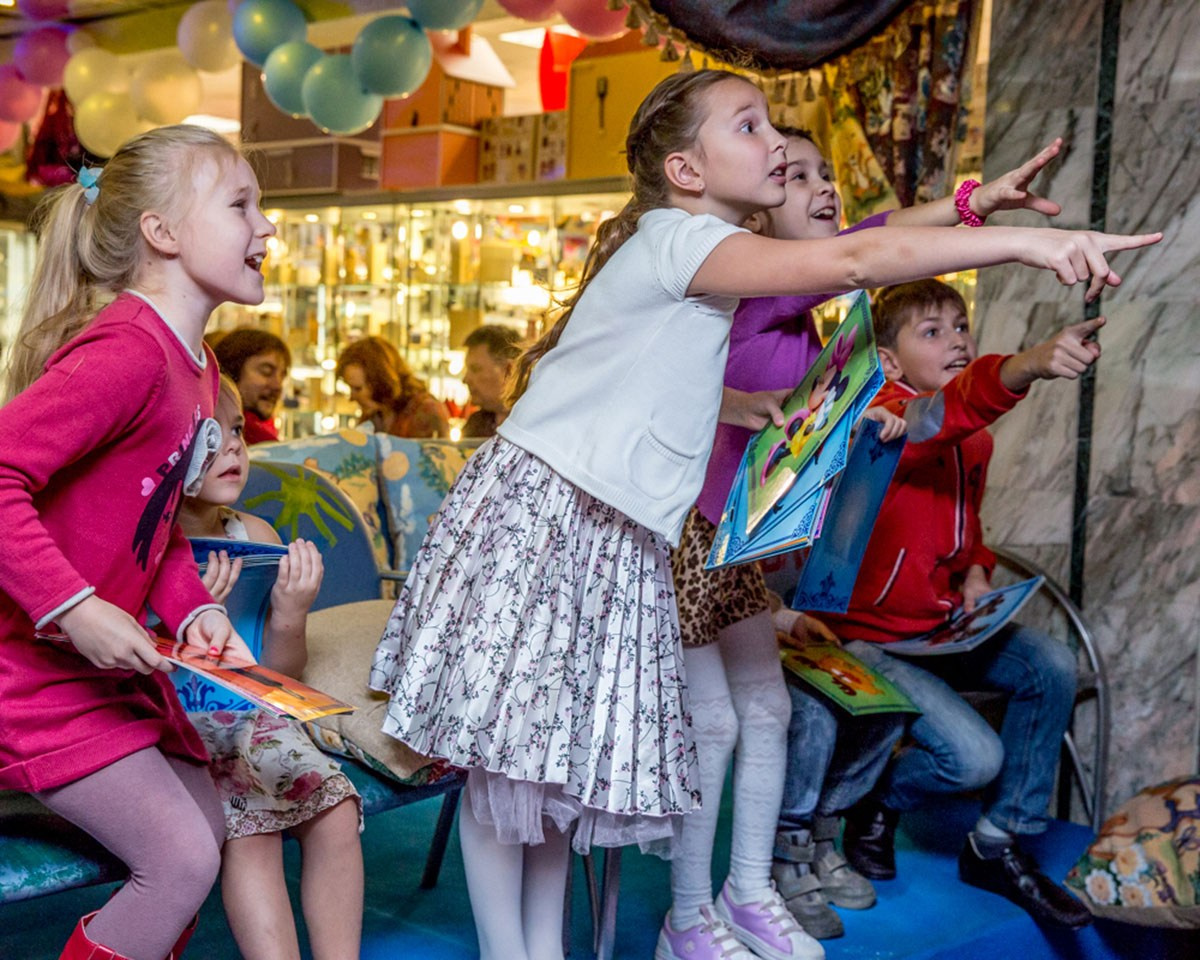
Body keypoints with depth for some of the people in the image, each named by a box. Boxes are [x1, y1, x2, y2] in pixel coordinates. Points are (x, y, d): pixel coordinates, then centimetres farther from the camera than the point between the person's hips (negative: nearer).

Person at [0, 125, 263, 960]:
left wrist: (194, 610, -1)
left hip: (112, 666, 10)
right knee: (182, 859, -9)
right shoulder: (125, 353, -24)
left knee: (211, 829, 16)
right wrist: (74, 609, -31)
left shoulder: (195, 367, 8)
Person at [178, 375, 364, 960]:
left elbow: (278, 680, 5)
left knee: (336, 811, -14)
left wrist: (289, 616, -15)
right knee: (249, 830, -26)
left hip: (247, 719, 5)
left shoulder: (255, 537, 1)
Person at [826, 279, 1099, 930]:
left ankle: (997, 846, 6)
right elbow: (944, 411, -45)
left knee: (1053, 669, -11)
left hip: (945, 626, 8)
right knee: (975, 756, -21)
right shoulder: (889, 417, -20)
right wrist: (1031, 363, -64)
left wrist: (975, 572, 0)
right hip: (873, 637, -8)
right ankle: (875, 803, 14)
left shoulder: (976, 437, 8)